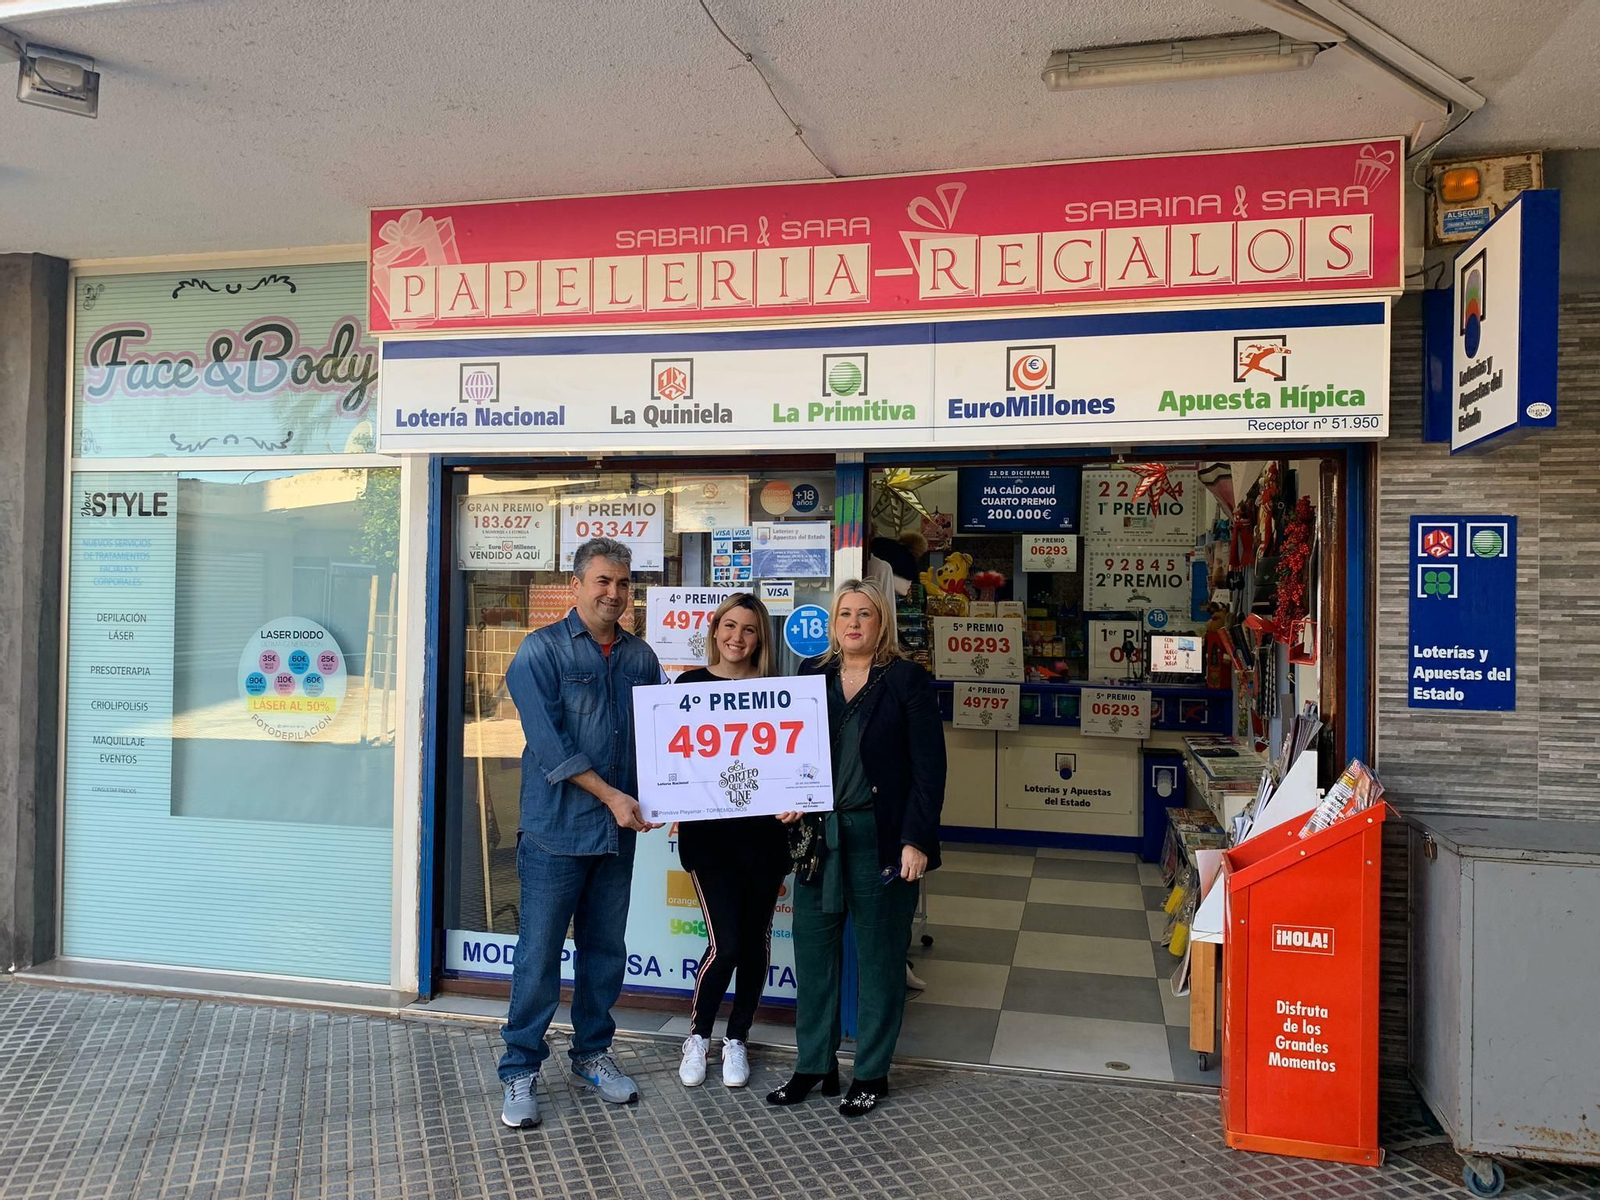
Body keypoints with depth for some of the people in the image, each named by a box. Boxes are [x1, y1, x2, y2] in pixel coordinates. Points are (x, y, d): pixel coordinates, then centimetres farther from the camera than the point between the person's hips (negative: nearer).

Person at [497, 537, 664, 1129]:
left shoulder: (640, 657, 9)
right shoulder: (542, 649, -6)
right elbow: (548, 741, -14)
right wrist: (611, 796, -17)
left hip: (618, 832, 5)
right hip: (556, 829, -5)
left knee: (606, 949, 15)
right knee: (539, 953, 2)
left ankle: (592, 1053, 31)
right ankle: (520, 1070, 16)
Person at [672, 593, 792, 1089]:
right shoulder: (691, 684, 3)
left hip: (762, 828, 2)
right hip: (707, 829, -2)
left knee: (755, 940, 9)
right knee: (726, 943, -6)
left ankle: (736, 1040, 30)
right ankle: (698, 1036, 20)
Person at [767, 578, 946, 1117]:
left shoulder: (907, 680, -5)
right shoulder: (812, 675, 8)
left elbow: (929, 767, -7)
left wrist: (916, 840, -13)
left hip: (880, 836, -4)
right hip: (818, 832, 4)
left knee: (879, 956, 8)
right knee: (812, 948, 10)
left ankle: (871, 1074, 24)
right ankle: (814, 1064, 27)